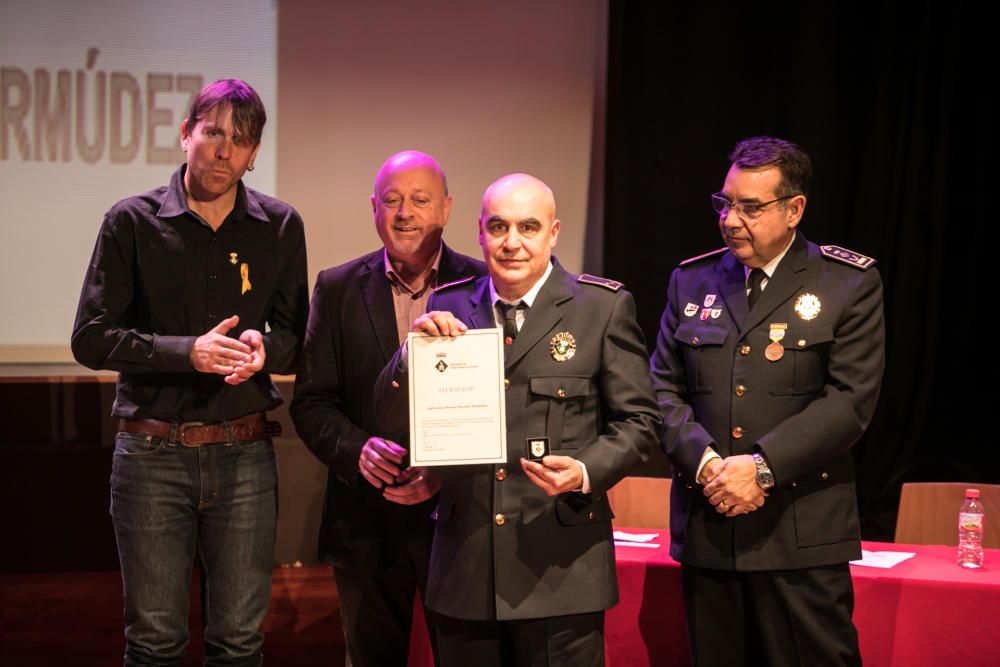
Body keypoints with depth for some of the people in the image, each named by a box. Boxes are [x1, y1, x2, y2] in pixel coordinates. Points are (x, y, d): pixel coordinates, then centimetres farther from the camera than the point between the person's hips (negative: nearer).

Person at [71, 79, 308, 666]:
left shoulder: (280, 227, 6)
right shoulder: (133, 222, 0)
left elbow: (296, 340, 10)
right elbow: (91, 338, -4)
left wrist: (264, 349, -14)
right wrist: (187, 351, -17)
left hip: (244, 456, 2)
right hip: (153, 456, -1)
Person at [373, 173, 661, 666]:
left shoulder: (604, 307, 0)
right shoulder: (446, 308, 7)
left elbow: (638, 421, 2)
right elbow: (392, 417, 7)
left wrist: (587, 472, -16)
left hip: (560, 570, -2)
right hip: (465, 568, 3)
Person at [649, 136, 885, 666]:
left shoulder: (850, 283, 0)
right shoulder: (691, 281, 12)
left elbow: (849, 400, -8)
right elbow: (663, 388, 8)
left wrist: (763, 467, -16)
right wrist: (704, 463, -9)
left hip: (802, 537, -3)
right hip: (707, 528, 4)